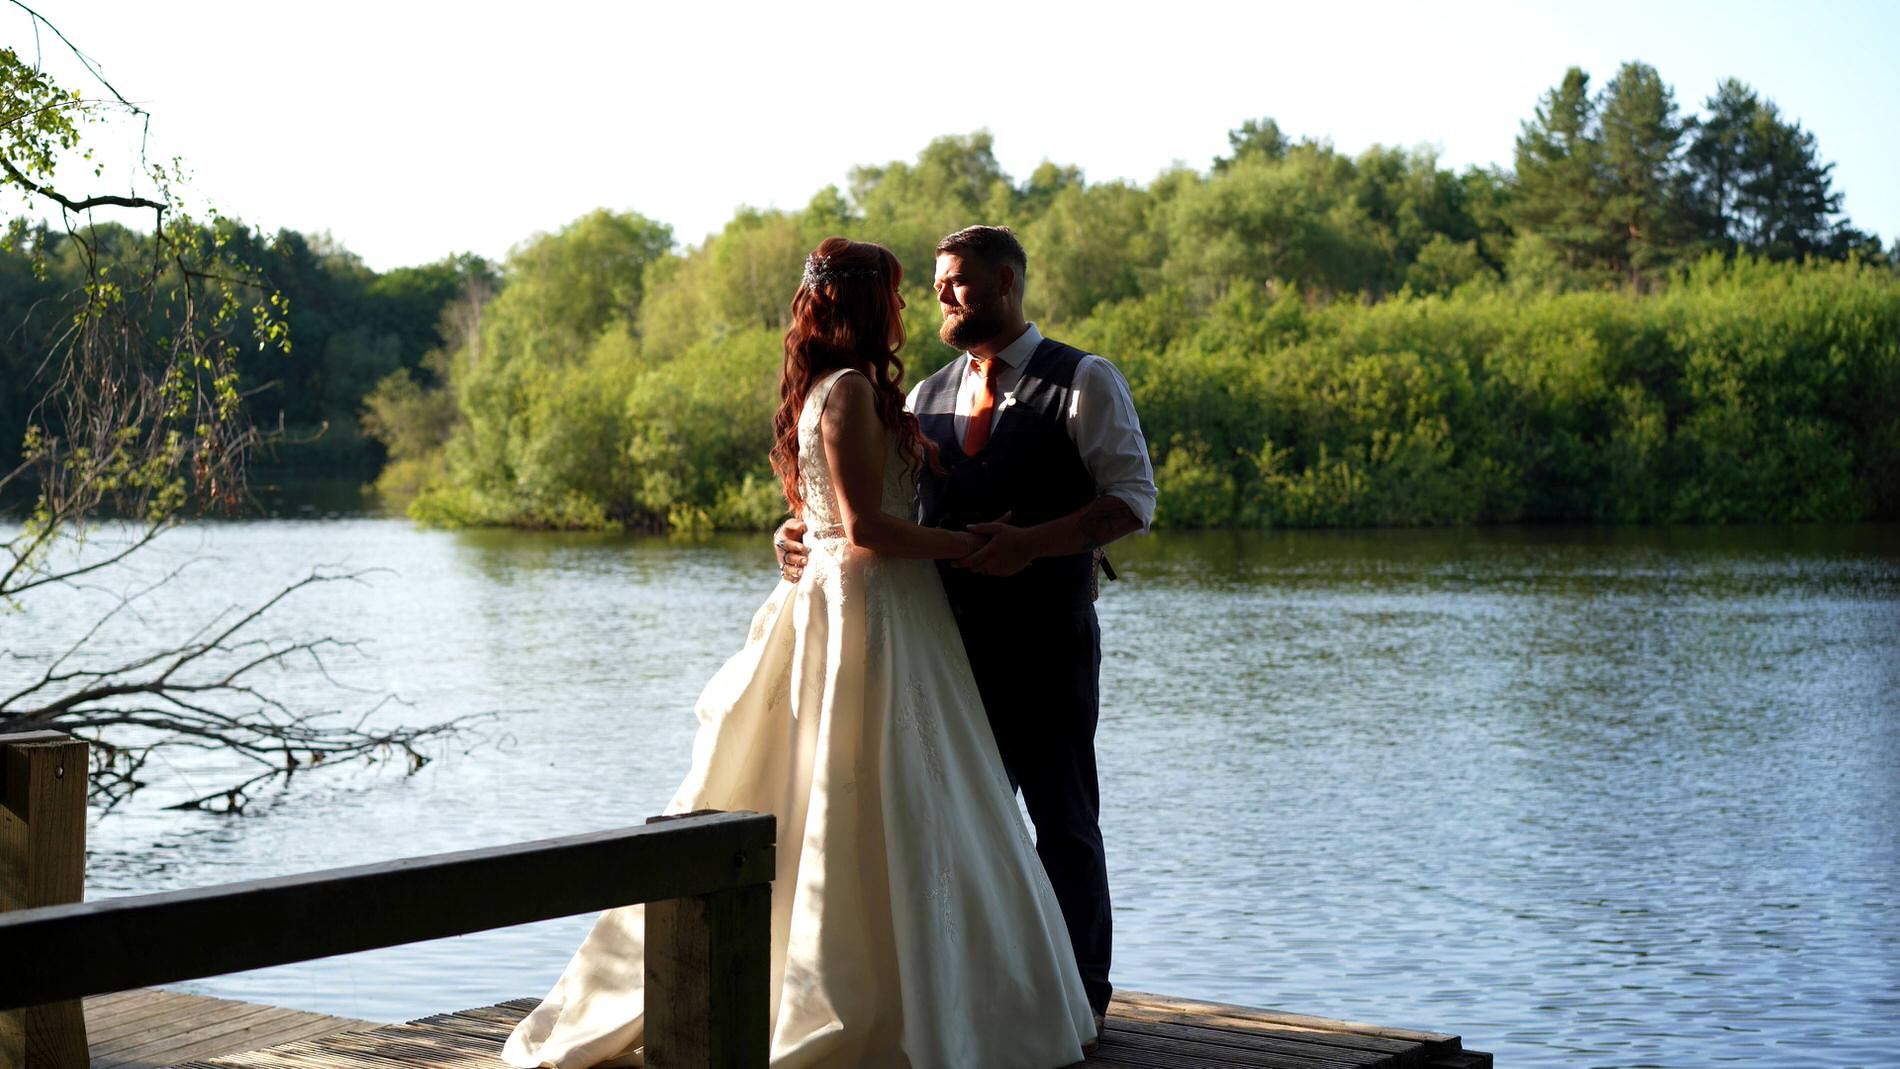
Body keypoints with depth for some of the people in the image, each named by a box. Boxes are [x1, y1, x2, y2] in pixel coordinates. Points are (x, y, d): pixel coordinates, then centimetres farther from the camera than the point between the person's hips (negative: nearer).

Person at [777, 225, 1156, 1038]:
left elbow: (1131, 499, -9)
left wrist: (1031, 542, -23)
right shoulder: (926, 399, 15)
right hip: (952, 641, 5)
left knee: (1063, 820, 3)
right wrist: (803, 535, -6)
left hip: (1047, 643, -5)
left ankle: (1081, 991, 16)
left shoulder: (1085, 383, -1)